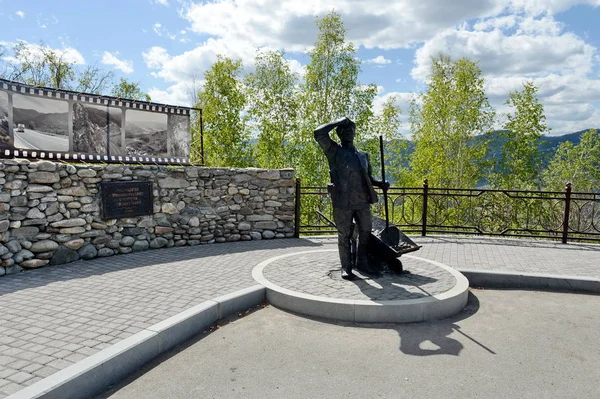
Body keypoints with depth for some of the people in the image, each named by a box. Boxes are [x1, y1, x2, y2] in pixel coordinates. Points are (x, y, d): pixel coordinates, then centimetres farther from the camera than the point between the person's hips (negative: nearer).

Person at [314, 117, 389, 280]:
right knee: (344, 236, 3)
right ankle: (346, 268, 15)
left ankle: (362, 263, 27)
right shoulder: (334, 151, 3)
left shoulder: (363, 155, 18)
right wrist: (339, 122, -3)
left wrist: (380, 184, 6)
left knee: (366, 233, 10)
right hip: (343, 203, -5)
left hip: (363, 202, 5)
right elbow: (319, 133, -11)